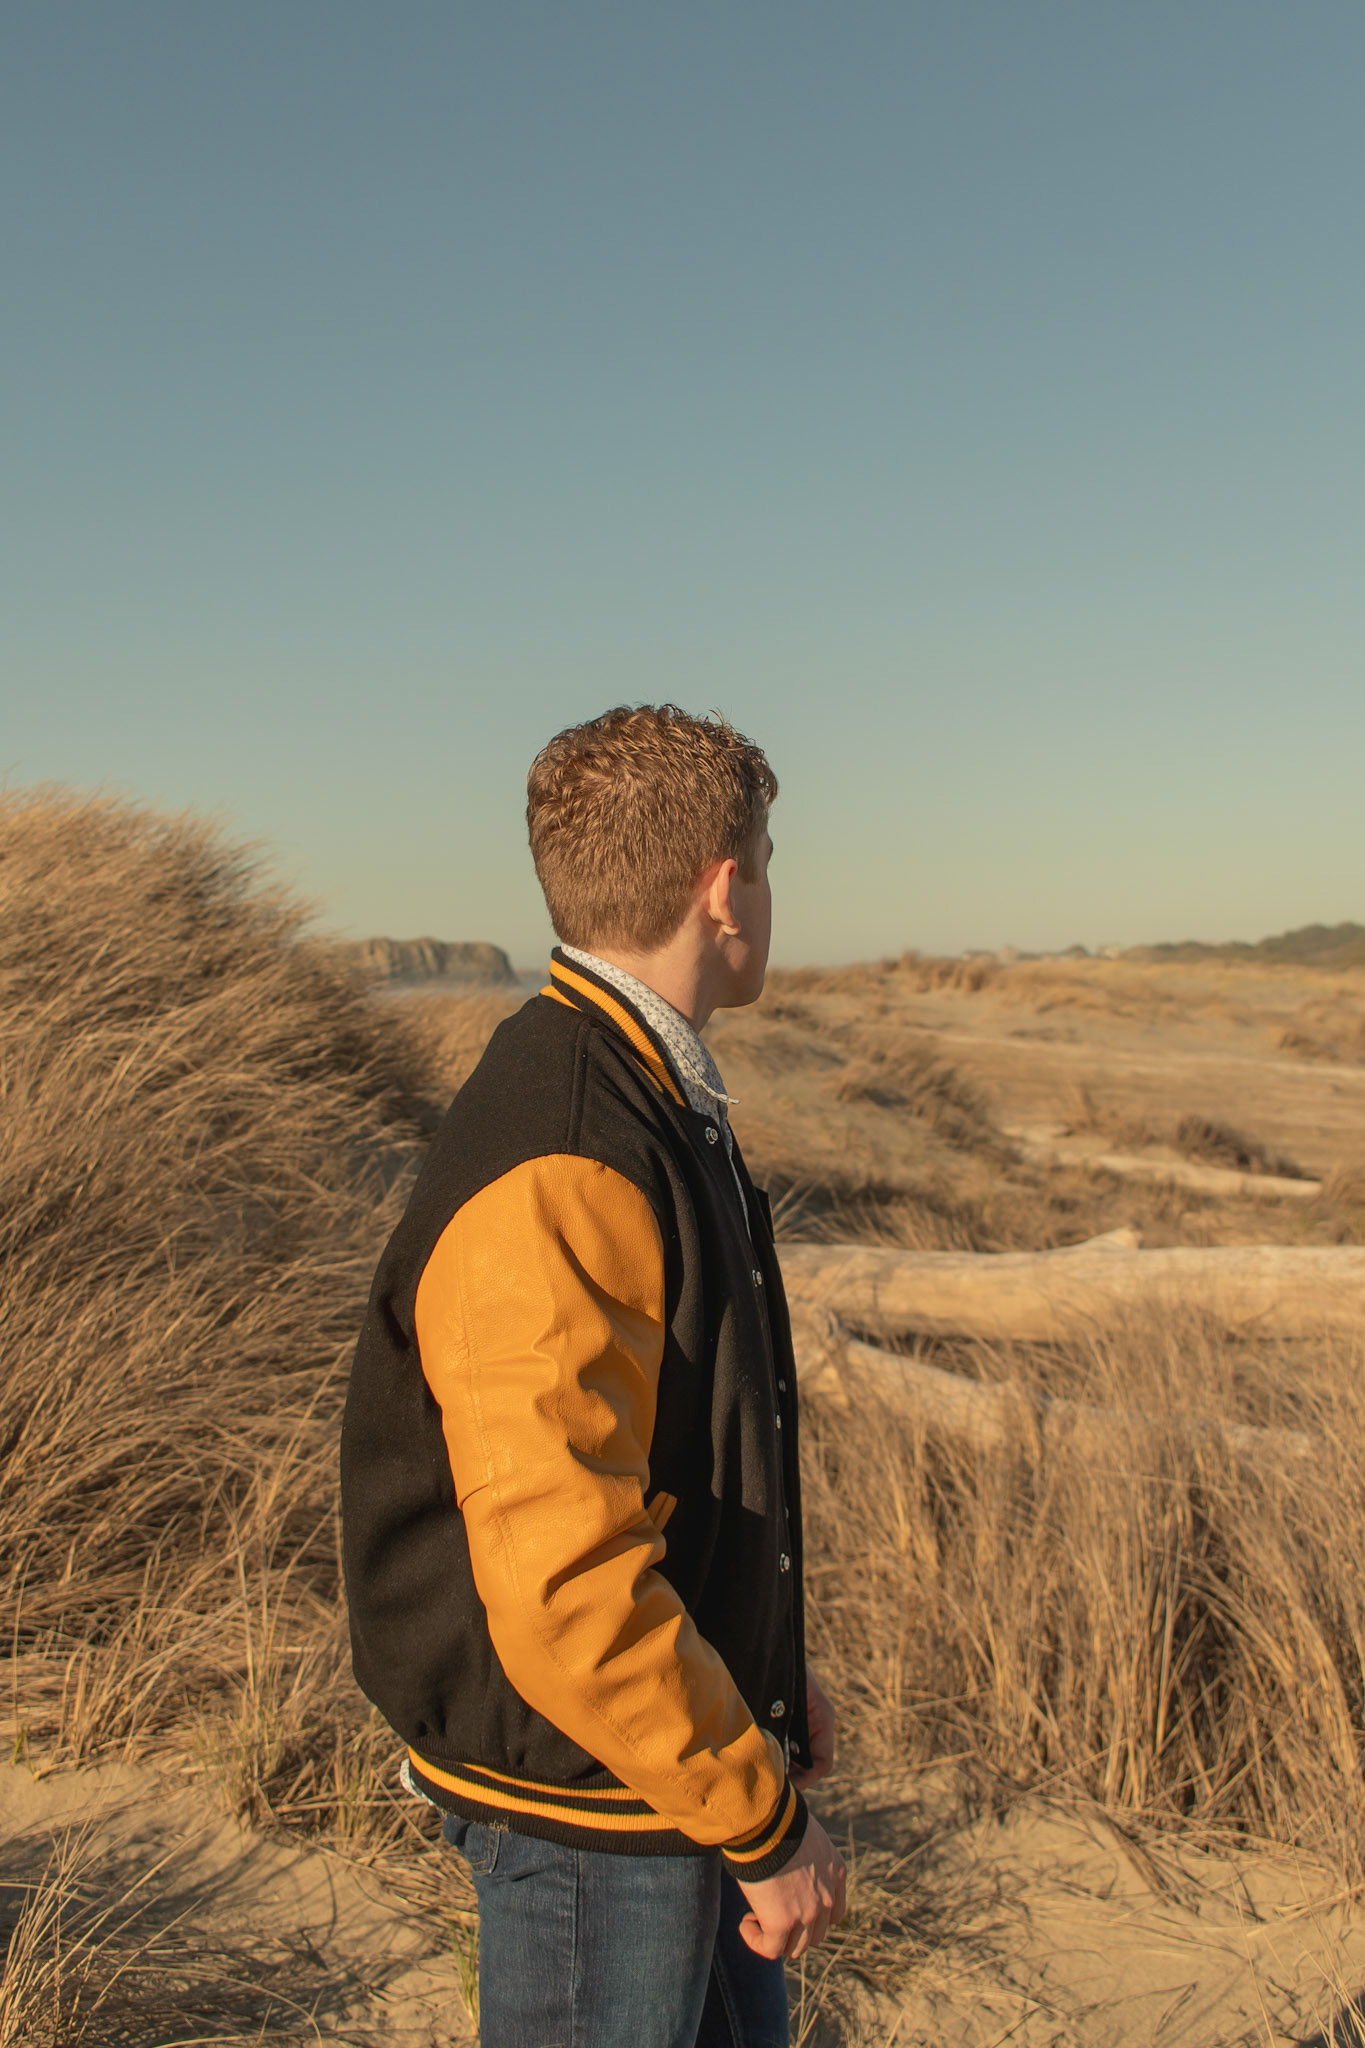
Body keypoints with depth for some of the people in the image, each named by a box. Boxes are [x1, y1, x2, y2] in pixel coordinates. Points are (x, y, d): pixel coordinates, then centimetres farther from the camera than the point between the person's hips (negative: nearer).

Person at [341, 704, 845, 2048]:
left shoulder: (655, 1104, 5)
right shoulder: (555, 1177, -29)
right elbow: (566, 1597, -31)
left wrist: (762, 1672, 14)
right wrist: (766, 1829, -19)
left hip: (676, 1748, 9)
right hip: (591, 1804, -9)